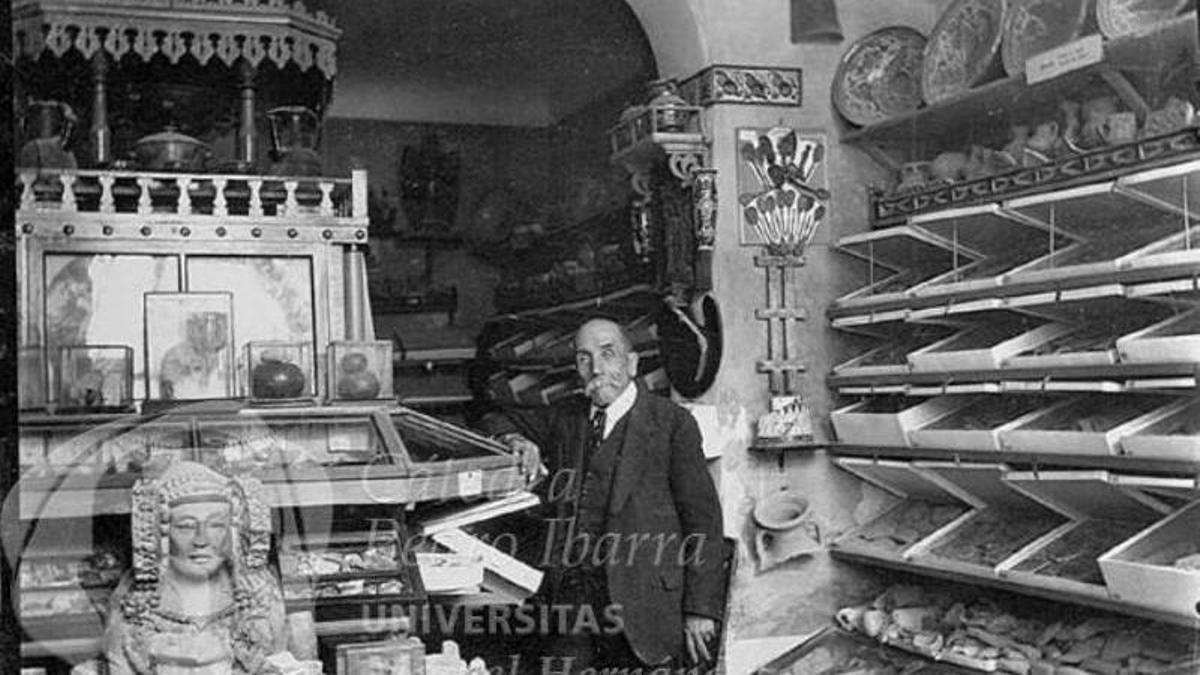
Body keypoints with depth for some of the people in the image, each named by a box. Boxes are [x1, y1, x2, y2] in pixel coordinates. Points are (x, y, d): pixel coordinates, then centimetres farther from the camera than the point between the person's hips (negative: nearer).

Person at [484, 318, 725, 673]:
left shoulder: (672, 423, -1)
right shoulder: (564, 417, 13)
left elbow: (703, 519, -3)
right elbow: (498, 422, 28)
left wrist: (701, 610, -9)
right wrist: (514, 441, 3)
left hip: (643, 601, -3)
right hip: (570, 597, 4)